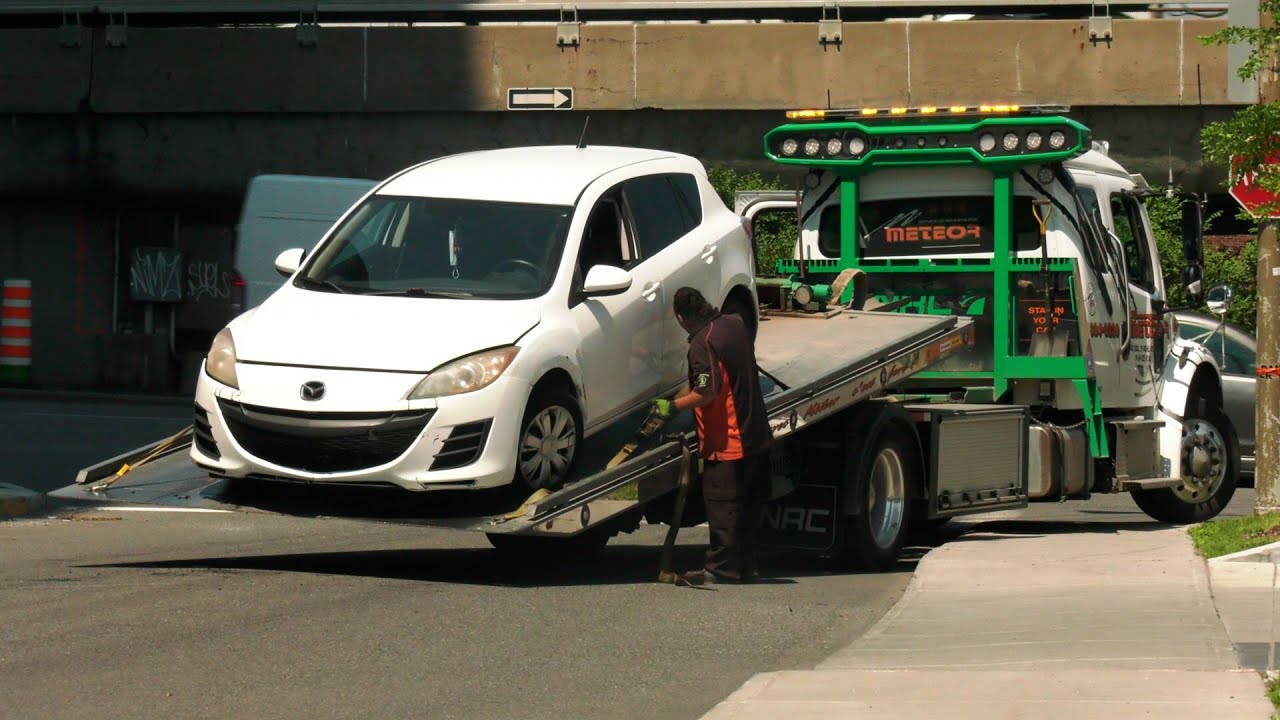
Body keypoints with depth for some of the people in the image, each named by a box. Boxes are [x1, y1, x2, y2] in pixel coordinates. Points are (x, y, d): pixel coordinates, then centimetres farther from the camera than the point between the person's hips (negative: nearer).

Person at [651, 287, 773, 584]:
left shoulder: (702, 344, -18)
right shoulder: (735, 325, 8)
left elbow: (708, 392, -26)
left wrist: (673, 406, -15)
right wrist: (686, 392, 28)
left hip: (725, 442, -9)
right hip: (756, 435, 9)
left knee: (721, 505, -2)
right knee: (748, 506, 13)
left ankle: (721, 568, 0)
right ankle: (745, 566, 20)